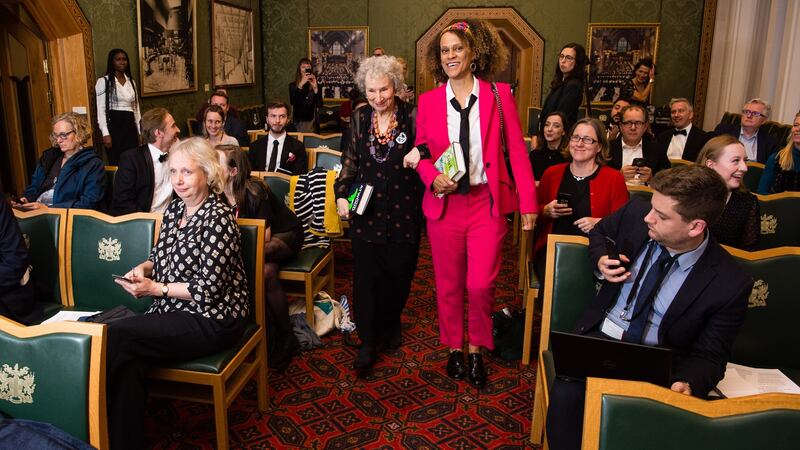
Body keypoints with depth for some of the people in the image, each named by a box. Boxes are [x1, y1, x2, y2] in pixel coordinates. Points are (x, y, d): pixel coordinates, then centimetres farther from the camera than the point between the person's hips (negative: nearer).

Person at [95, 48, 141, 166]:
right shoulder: (103, 81, -2)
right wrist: (105, 133, -15)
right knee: (116, 164, -3)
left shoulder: (131, 82, 15)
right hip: (114, 125, -5)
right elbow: (101, 109, -7)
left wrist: (140, 131, 11)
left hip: (130, 126, 5)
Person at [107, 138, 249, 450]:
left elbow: (208, 289, -17)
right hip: (174, 312, 7)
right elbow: (160, 255, 23)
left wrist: (156, 288, -12)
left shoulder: (218, 217, -14)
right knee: (127, 364, -20)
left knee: (115, 338, -21)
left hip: (213, 321, -7)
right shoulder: (175, 208, 9)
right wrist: (143, 269, 1)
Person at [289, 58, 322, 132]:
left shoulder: (316, 85, 0)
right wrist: (300, 85, -22)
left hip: (312, 121, 1)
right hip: (298, 121, -1)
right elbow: (292, 102, -17)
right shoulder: (293, 85, -1)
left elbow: (319, 104, -9)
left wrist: (315, 87, -20)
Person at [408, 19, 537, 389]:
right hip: (445, 204, 2)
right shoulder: (429, 101, 3)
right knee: (448, 285, 11)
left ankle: (476, 351, 26)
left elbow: (517, 150, -1)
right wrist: (433, 178, -12)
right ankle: (454, 348, 33)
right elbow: (419, 153, 9)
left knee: (481, 285, 0)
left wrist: (528, 203, -5)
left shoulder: (499, 95, -1)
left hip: (487, 203, -1)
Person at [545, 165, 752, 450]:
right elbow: (599, 231, 19)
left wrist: (688, 384, -25)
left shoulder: (730, 285, -12)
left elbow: (708, 356, -3)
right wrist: (600, 260, -3)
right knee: (566, 394, -29)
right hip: (599, 338, 2)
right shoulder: (636, 213, -4)